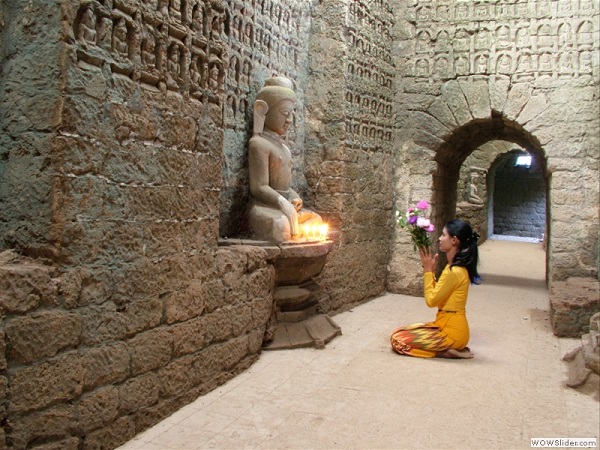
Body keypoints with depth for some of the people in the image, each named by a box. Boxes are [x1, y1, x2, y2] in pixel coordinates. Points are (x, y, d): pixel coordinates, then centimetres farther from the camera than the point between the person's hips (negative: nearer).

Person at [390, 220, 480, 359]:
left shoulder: (453, 271, -23)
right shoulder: (458, 267, 8)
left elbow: (431, 300, -17)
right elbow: (436, 293, 13)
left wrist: (427, 269, -11)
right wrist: (429, 268, 5)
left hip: (451, 330, -10)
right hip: (449, 325, 10)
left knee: (397, 339, -11)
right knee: (399, 333, 12)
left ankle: (448, 352, -6)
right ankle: (453, 348, 8)